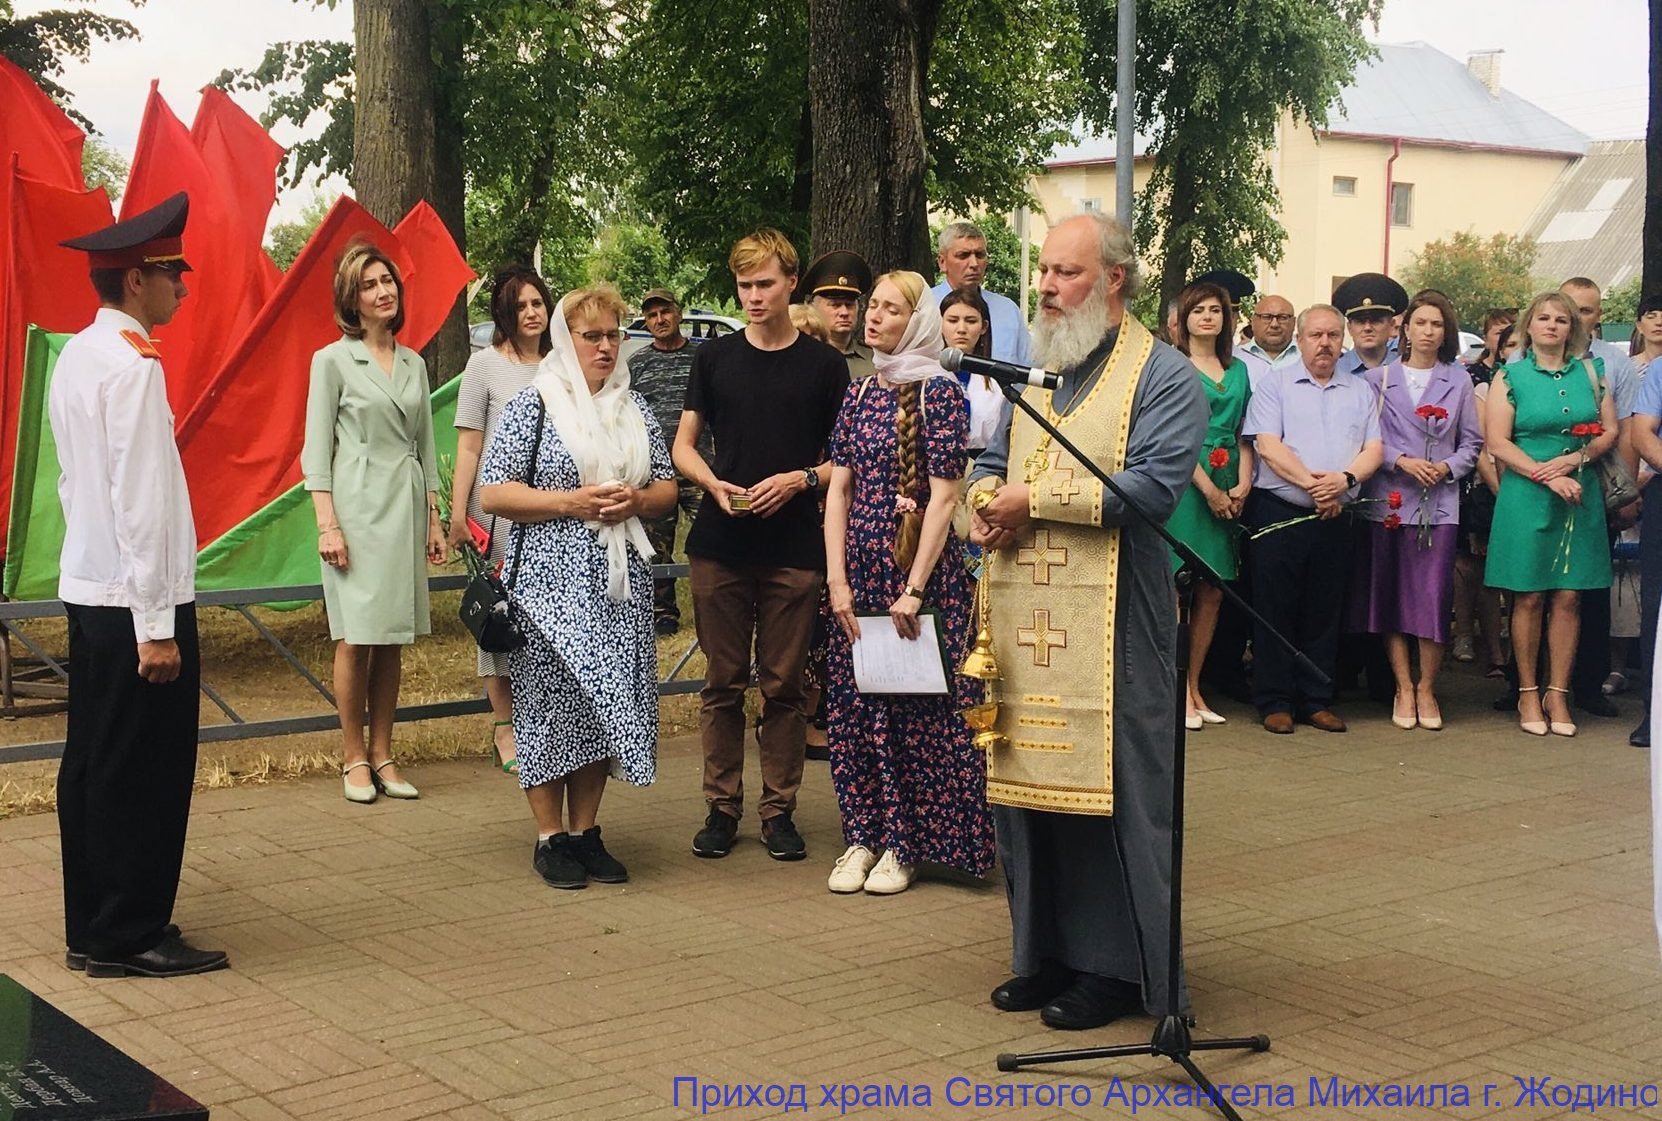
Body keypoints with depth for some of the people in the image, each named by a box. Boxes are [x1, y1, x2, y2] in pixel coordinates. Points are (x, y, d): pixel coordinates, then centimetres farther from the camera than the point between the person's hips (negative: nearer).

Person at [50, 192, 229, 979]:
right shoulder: (133, 366, -17)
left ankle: (91, 927, 24)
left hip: (88, 590, 10)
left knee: (93, 762, 14)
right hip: (135, 598, -10)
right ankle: (127, 938, 8)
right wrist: (156, 625, -19)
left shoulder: (77, 355, 11)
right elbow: (142, 502, -20)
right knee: (144, 773, 0)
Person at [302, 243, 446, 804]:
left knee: (393, 636, 7)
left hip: (406, 505, 5)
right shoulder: (332, 360, -1)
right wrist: (327, 523, -12)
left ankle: (383, 755, 14)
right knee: (356, 636, -4)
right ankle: (354, 758, 6)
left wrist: (433, 518, 14)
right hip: (357, 504, -5)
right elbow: (317, 448, -4)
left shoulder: (413, 363, 13)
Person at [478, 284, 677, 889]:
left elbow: (666, 488, 18)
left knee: (606, 704, 6)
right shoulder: (533, 405, -2)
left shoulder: (635, 408, 14)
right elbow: (493, 494, -7)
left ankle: (585, 831, 17)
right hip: (552, 584, -5)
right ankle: (550, 838, 8)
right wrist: (571, 502, -16)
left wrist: (635, 501, -5)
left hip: (620, 587, 5)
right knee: (552, 702, -3)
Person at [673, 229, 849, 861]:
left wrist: (801, 479, -11)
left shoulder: (823, 365, 5)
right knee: (723, 683, 6)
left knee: (784, 686, 4)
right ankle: (721, 806, 15)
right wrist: (713, 483, -8)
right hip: (720, 547, 1)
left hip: (794, 549, -1)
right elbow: (683, 445, 12)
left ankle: (780, 810, 13)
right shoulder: (715, 358, 9)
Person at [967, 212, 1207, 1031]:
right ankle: (1046, 954, 21)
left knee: (1107, 786, -4)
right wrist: (986, 502, -1)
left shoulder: (1162, 376, -4)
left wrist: (1034, 500, -14)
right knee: (1023, 779, 9)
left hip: (1109, 619, -7)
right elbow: (992, 465, 24)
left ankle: (1117, 966, 8)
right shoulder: (1034, 371, 19)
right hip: (1023, 614, 7)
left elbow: (1152, 487, -17)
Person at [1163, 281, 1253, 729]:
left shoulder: (1238, 370, 16)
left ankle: (1193, 688, 13)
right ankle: (1179, 693, -3)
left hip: (1226, 489, 6)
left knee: (1212, 592, 5)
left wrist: (1243, 483, -1)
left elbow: (1244, 434, 15)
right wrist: (1209, 489, -13)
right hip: (1185, 483, -6)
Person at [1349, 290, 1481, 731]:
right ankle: (1403, 687, 11)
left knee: (1434, 595, -4)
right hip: (1388, 500, 0)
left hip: (1439, 503, 0)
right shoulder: (1380, 378, 7)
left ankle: (1427, 688, 9)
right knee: (1389, 594, 1)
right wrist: (1402, 461, -13)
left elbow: (1471, 443, 10)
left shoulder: (1458, 381, 11)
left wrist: (1448, 467, -7)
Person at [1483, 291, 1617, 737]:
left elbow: (1610, 431, 8)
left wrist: (1574, 459, -10)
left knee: (1568, 596, 1)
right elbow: (1498, 441, -6)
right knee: (1528, 597, 0)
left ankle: (1558, 694, 8)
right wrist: (1549, 477, -14)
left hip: (1580, 495, 2)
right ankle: (1528, 694, 9)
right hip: (1526, 496, -2)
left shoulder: (1589, 373, 11)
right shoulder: (1510, 377, 2)